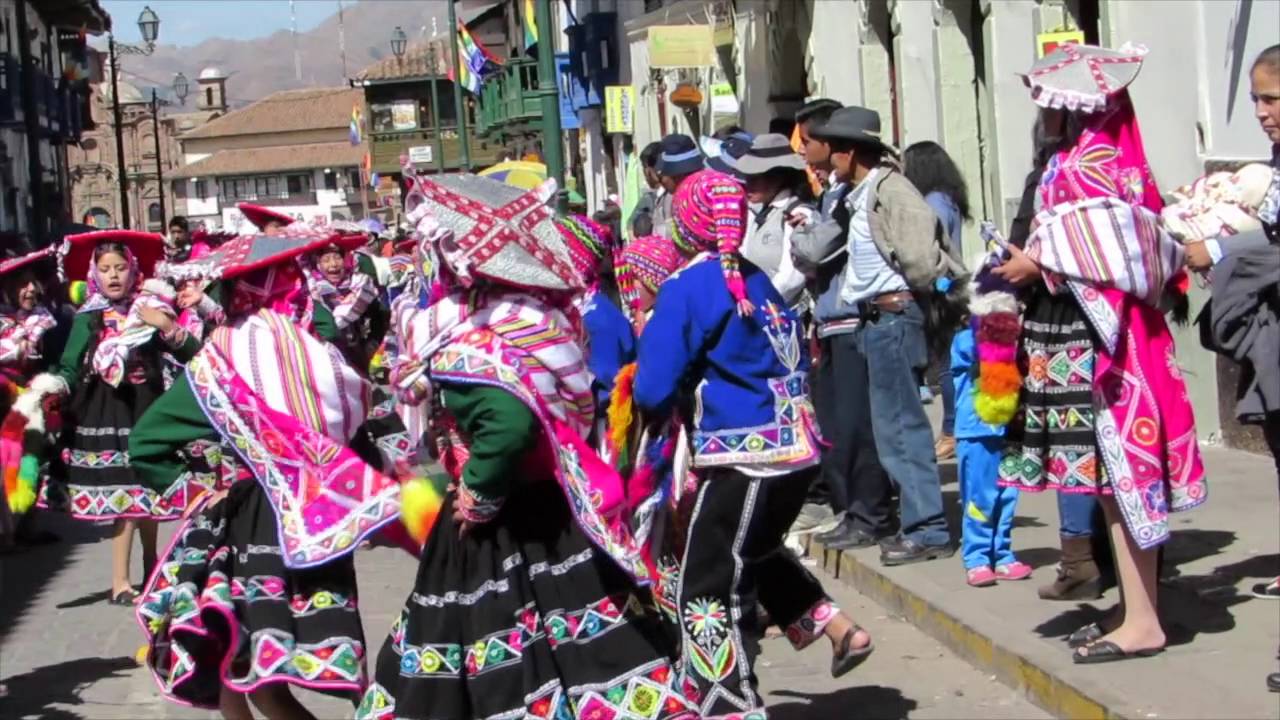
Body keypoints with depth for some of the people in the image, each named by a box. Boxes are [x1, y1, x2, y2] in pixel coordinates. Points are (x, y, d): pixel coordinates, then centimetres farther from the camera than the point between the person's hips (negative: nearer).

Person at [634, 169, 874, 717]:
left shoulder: (686, 289, -13)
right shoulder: (757, 282, 9)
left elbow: (652, 392, -15)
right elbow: (795, 362, 18)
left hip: (745, 456, -8)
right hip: (794, 447, 8)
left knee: (706, 594, 2)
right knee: (752, 552, 31)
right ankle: (839, 630, 30)